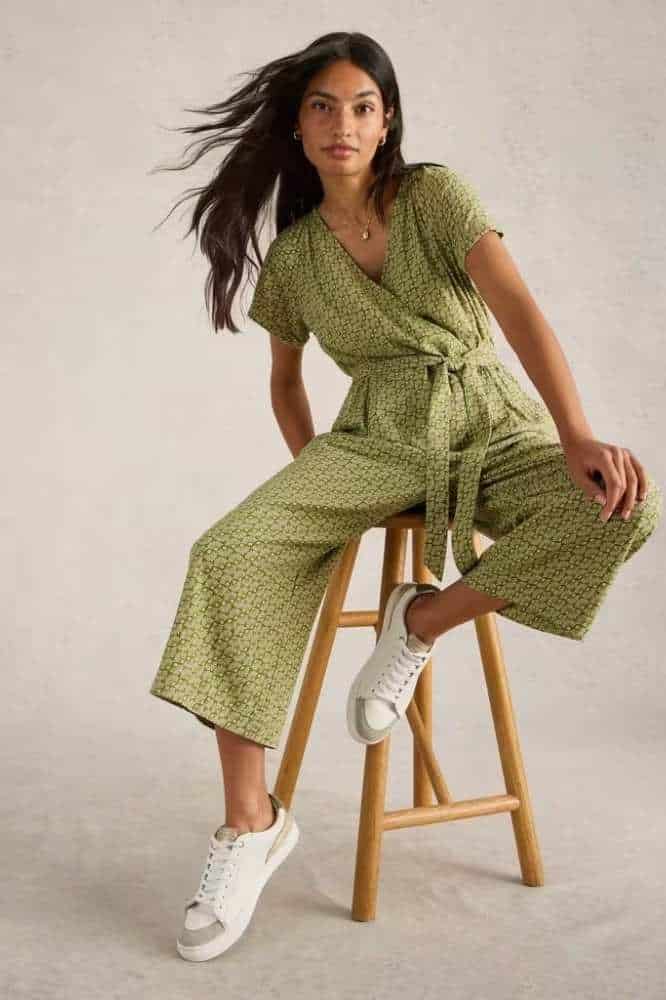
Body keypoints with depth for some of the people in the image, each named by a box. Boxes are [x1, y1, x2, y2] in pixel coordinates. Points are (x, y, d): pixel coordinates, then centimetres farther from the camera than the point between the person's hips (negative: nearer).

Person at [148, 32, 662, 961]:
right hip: (375, 434, 2)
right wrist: (317, 479, 8)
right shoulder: (291, 257, 8)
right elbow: (285, 379, 22)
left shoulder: (438, 193, -2)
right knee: (231, 553, -27)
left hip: (489, 425, -1)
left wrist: (578, 437, -31)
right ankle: (251, 822, -21)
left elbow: (518, 307, -16)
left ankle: (420, 620, -15)